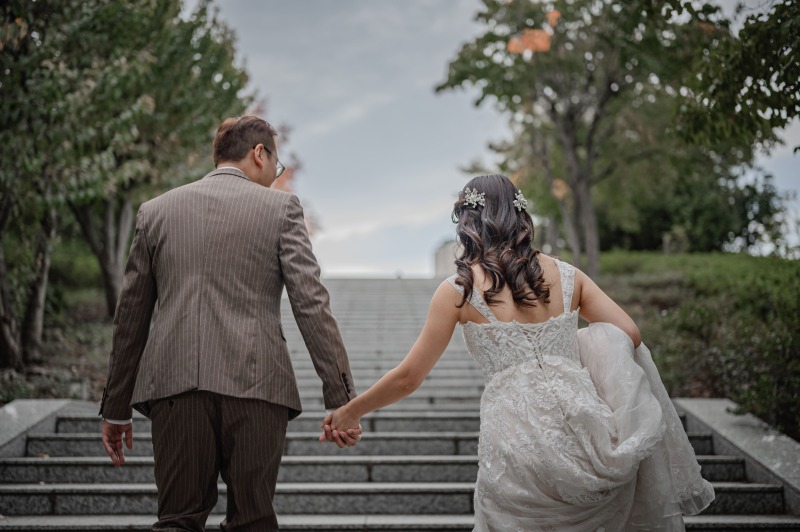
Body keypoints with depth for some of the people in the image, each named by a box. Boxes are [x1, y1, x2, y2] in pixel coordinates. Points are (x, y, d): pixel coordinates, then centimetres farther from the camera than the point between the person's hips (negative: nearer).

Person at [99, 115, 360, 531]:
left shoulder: (155, 210, 13)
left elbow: (130, 316, 14)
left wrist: (116, 408, 19)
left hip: (174, 386, 2)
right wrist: (341, 399, -4)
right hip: (255, 385, -2)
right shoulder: (280, 207, 4)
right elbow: (311, 305, -4)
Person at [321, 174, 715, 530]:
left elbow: (408, 377, 6)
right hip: (581, 438, 1)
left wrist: (349, 412, 22)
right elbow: (629, 336, 7)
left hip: (516, 448, -1)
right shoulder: (567, 276, 10)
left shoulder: (458, 290, 3)